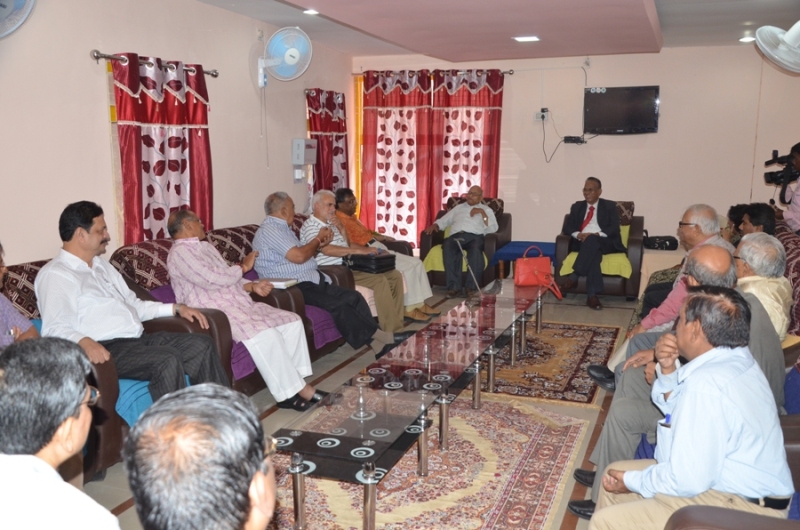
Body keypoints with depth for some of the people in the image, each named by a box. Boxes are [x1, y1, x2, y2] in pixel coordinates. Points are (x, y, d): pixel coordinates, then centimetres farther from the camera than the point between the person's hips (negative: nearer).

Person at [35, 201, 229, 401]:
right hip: (106, 349, -8)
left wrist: (175, 308, 17)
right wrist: (84, 342, -37)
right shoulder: (54, 274, -4)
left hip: (140, 339, 8)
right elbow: (54, 328, -17)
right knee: (167, 359, -31)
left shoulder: (102, 266, 23)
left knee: (202, 344, -8)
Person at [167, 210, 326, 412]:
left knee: (292, 321, -6)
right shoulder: (180, 253, -8)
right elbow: (214, 280, -19)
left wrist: (252, 286, 4)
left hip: (241, 304, 10)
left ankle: (297, 384, -9)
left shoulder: (206, 246, 22)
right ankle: (288, 393, -20)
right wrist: (243, 267, -4)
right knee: (264, 334, -32)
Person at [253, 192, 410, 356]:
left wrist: (319, 245, 5)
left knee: (353, 297, -6)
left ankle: (377, 343, -9)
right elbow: (298, 256, -21)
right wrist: (318, 238, -4)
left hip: (313, 280, 10)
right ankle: (375, 336, -10)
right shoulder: (268, 230, -11)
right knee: (338, 305, -24)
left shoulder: (282, 228, 21)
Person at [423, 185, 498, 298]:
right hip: (456, 236, 2)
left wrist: (482, 213, 1)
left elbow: (493, 229, 8)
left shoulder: (486, 210, 24)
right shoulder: (459, 208, 34)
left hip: (475, 236, -2)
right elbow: (443, 221, 27)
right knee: (448, 246, -36)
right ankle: (454, 287, -40)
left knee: (475, 249, -41)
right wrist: (434, 225, 5)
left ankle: (472, 287, -39)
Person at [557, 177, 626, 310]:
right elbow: (567, 227, 12)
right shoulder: (577, 206, 22)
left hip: (605, 243, -1)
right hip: (582, 242, 1)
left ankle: (574, 277, -43)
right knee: (593, 252, -37)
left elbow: (614, 228, 0)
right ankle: (592, 295, -45)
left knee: (592, 240, -39)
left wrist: (596, 235, -18)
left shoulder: (610, 206, 14)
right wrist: (578, 234, -12)